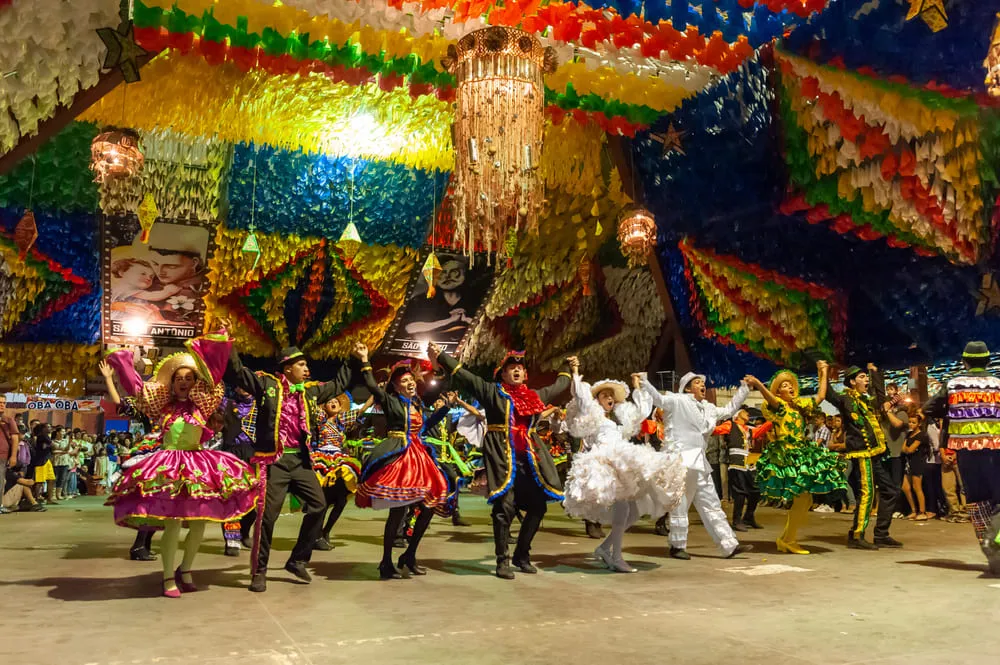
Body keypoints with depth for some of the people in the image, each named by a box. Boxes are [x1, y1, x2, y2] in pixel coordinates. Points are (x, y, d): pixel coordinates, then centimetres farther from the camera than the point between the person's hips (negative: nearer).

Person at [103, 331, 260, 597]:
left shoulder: (201, 404, 8)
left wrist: (221, 339, 0)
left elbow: (213, 370, 3)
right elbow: (135, 385, 13)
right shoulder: (162, 405, 9)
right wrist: (121, 361, 18)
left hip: (198, 465, 3)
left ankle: (185, 571, 22)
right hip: (168, 465, -2)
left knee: (199, 523, 3)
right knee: (173, 522, -12)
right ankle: (168, 578, 0)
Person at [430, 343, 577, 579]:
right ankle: (502, 561, 2)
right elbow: (464, 375, -3)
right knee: (505, 507, -11)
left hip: (529, 457, 6)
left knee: (538, 506, 4)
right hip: (502, 456, -5)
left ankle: (522, 556, 21)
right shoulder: (491, 391, 3)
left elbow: (557, 387, 36)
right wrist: (441, 357, -10)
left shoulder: (535, 395, 18)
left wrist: (569, 370, 49)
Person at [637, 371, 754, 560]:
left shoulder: (708, 408, 19)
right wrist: (643, 382, -33)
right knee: (680, 505, 0)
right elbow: (657, 398, -18)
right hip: (682, 460, -8)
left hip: (699, 461, 8)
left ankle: (729, 545, 13)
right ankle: (677, 546, 13)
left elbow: (729, 410, 32)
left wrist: (743, 388, 32)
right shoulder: (678, 401, -6)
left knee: (711, 505, 10)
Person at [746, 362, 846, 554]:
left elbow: (821, 396, 21)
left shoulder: (800, 404, 14)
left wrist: (823, 372, 25)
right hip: (786, 457, -8)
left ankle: (785, 539, 20)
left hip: (802, 456, 8)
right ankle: (789, 541, 1)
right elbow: (770, 398, -30)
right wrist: (758, 385, -49)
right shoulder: (778, 405, -8)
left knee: (804, 500, 9)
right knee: (803, 499, -11)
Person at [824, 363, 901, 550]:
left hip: (876, 455, 9)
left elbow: (880, 395, 39)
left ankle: (881, 536, 18)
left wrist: (875, 372, 40)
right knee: (866, 493, -13)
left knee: (890, 491, 11)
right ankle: (856, 536, -6)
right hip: (862, 454, -9)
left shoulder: (867, 400, 19)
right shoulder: (845, 399, -5)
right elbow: (827, 394, -20)